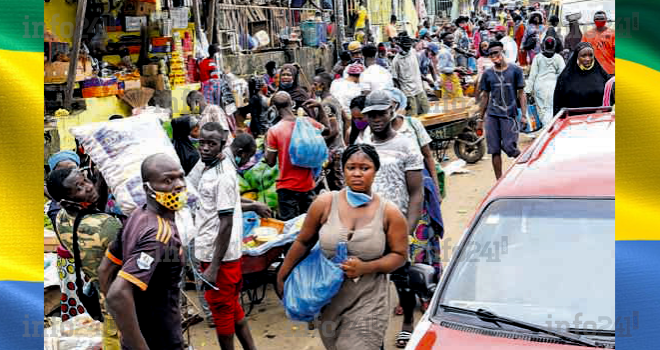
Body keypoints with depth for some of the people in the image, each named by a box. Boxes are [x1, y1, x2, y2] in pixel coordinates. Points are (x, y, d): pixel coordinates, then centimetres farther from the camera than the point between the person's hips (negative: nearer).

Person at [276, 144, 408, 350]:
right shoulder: (325, 203, -4)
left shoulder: (389, 213, -5)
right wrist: (282, 276, 11)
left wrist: (365, 267, -16)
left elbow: (399, 255, -1)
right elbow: (303, 242, 6)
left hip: (368, 302, -2)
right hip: (328, 298, 2)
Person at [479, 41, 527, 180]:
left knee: (509, 147, -7)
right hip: (492, 116, 3)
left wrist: (523, 115, -3)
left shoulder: (515, 70, 3)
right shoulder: (488, 74, 9)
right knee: (494, 150, 2)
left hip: (509, 114, -3)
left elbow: (521, 94, 3)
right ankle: (499, 180, 12)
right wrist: (481, 117, 13)